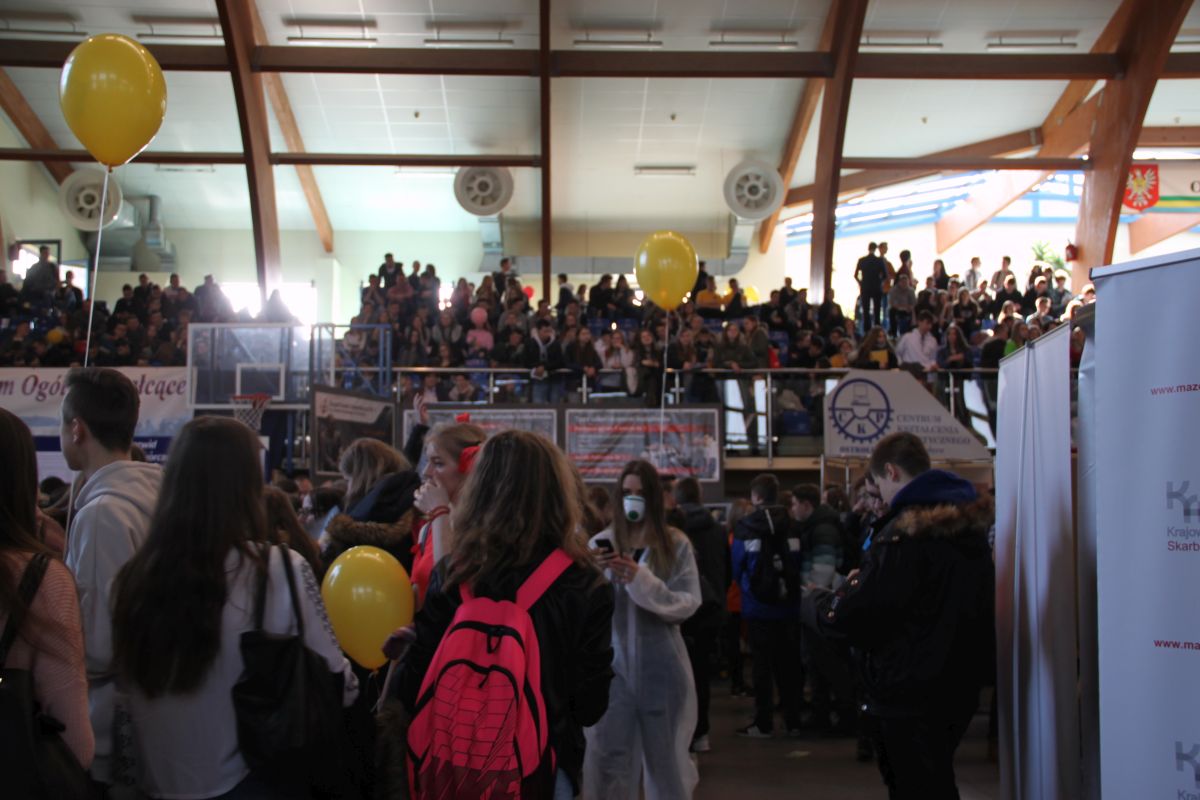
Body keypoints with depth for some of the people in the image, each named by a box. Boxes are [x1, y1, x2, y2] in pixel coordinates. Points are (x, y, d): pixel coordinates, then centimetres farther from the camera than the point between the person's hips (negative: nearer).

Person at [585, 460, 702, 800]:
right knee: (609, 756, 1)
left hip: (660, 662, 0)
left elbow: (689, 603, -8)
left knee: (664, 754, 12)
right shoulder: (601, 543, 2)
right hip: (612, 661, 0)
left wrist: (642, 580, -19)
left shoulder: (676, 544, 0)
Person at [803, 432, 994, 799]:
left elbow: (845, 617, -22)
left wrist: (814, 600, -2)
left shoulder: (904, 535, -21)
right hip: (959, 688, 9)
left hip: (910, 697, -9)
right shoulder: (970, 525, 7)